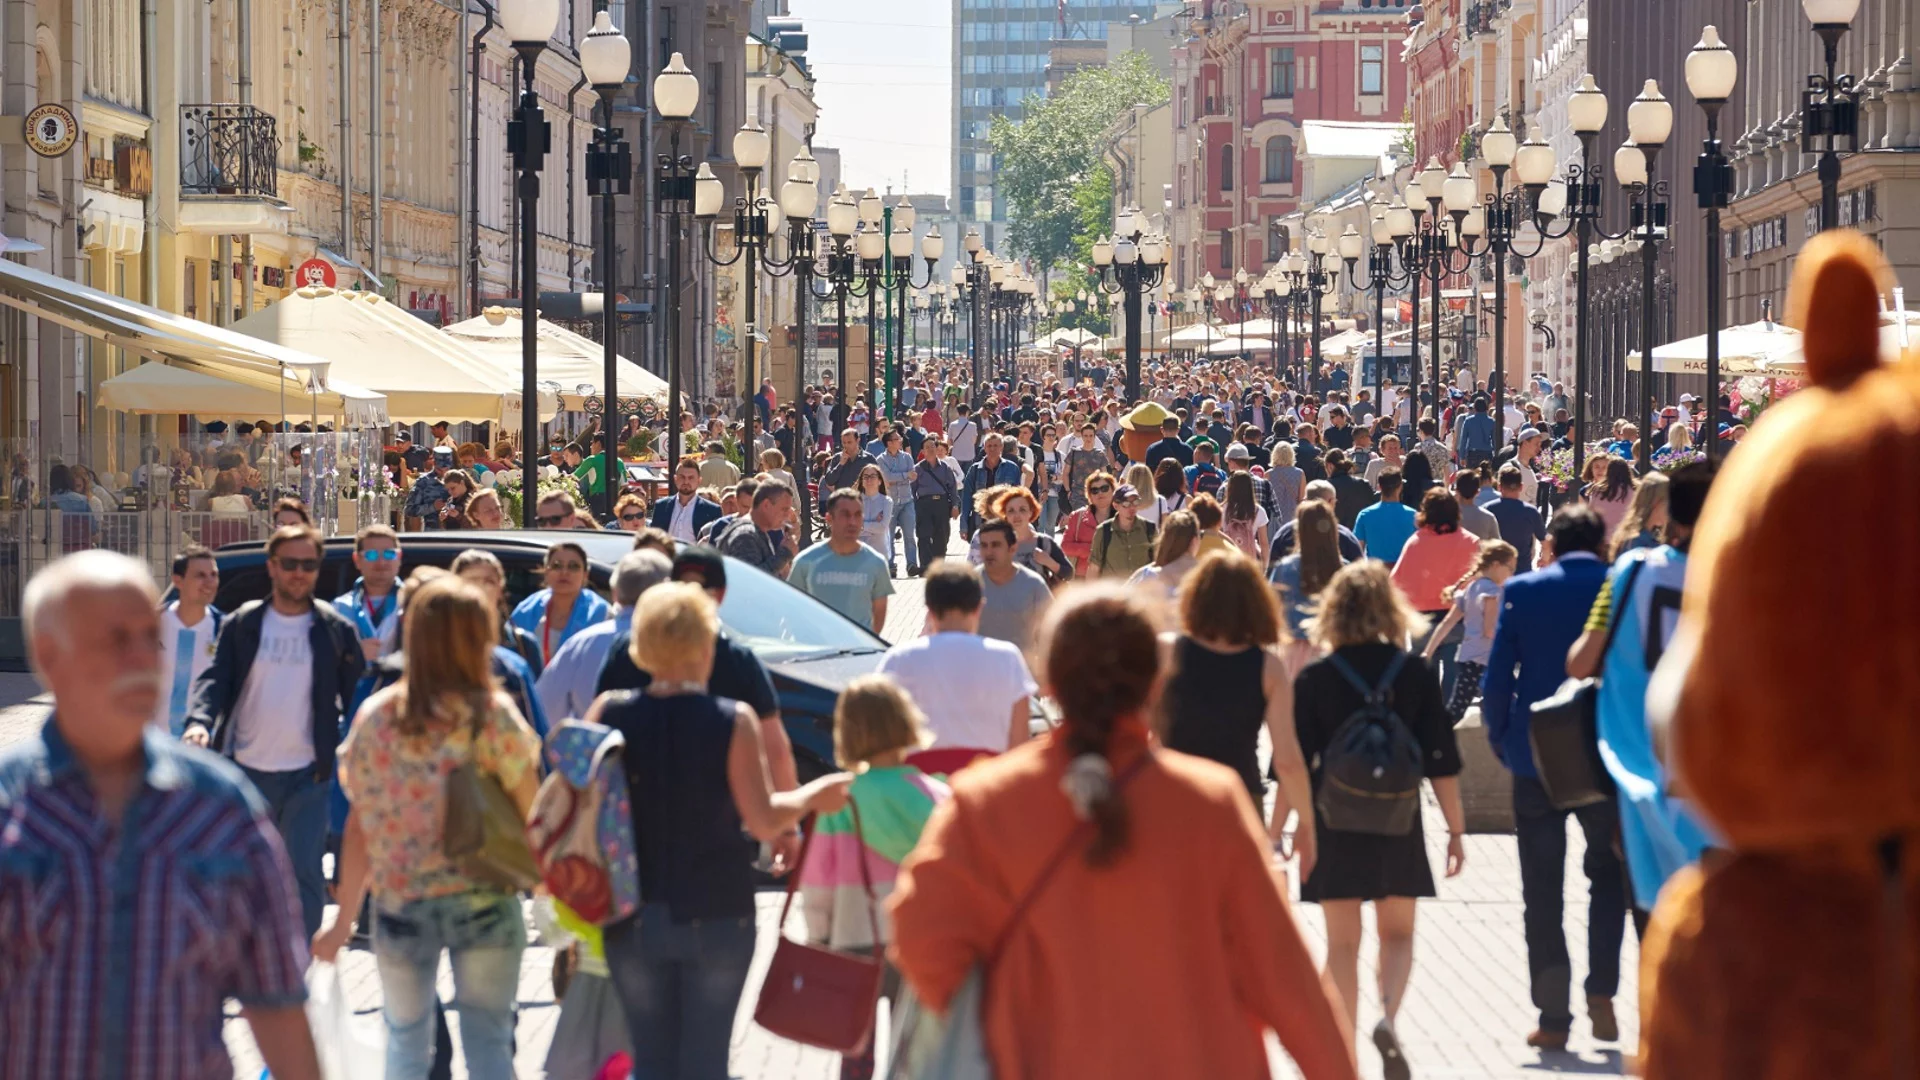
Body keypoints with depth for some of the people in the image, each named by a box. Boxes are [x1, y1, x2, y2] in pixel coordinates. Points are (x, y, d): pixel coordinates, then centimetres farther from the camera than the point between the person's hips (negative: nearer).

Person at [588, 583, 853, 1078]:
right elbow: (763, 821, -12)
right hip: (715, 915, -2)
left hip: (634, 919, 2)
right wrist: (812, 796, 5)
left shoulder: (608, 715, -5)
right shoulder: (732, 722, -11)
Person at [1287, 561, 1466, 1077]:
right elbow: (1441, 759, -1)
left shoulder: (1313, 679, -5)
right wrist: (1455, 828, 5)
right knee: (1397, 934, 15)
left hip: (1334, 822, 0)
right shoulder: (1416, 675, -3)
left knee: (1342, 942, 8)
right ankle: (1388, 1017, -10)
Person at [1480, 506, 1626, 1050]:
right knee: (1608, 873, 20)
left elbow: (1497, 677, -5)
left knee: (1543, 892, 7)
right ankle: (1601, 993, 4)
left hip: (1537, 759, -1)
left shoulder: (1523, 591, -4)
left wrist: (1500, 741, 7)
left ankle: (1554, 1016, 4)